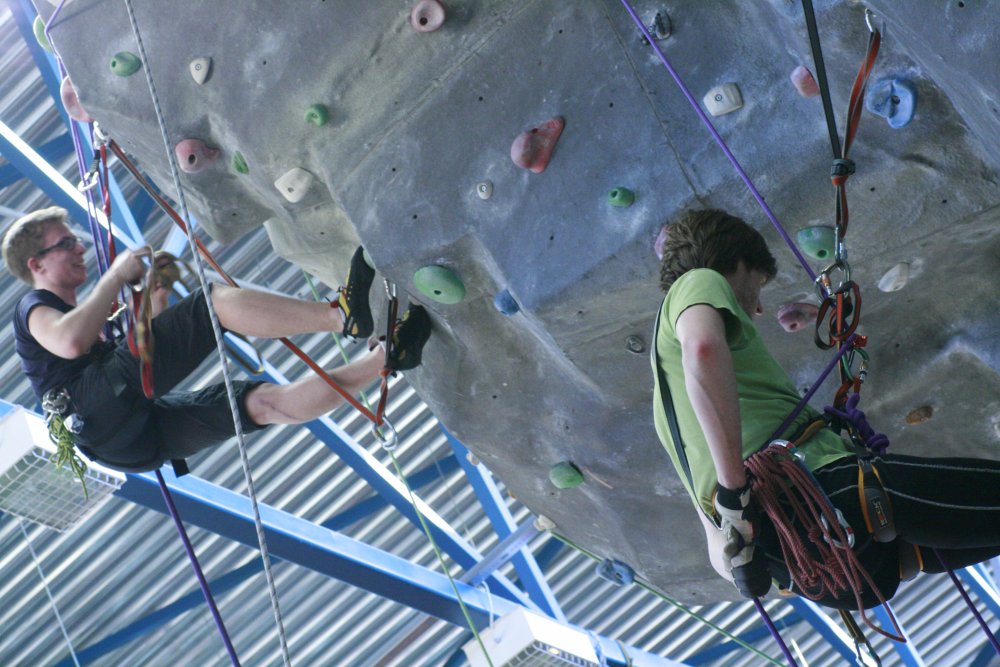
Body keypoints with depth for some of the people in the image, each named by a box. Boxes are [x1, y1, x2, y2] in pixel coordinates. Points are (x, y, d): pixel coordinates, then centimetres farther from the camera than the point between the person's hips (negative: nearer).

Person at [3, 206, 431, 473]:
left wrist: (153, 312, 21)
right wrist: (116, 277, -4)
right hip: (99, 408, -8)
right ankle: (344, 314, -30)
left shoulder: (80, 314, 39)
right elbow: (70, 342, -15)